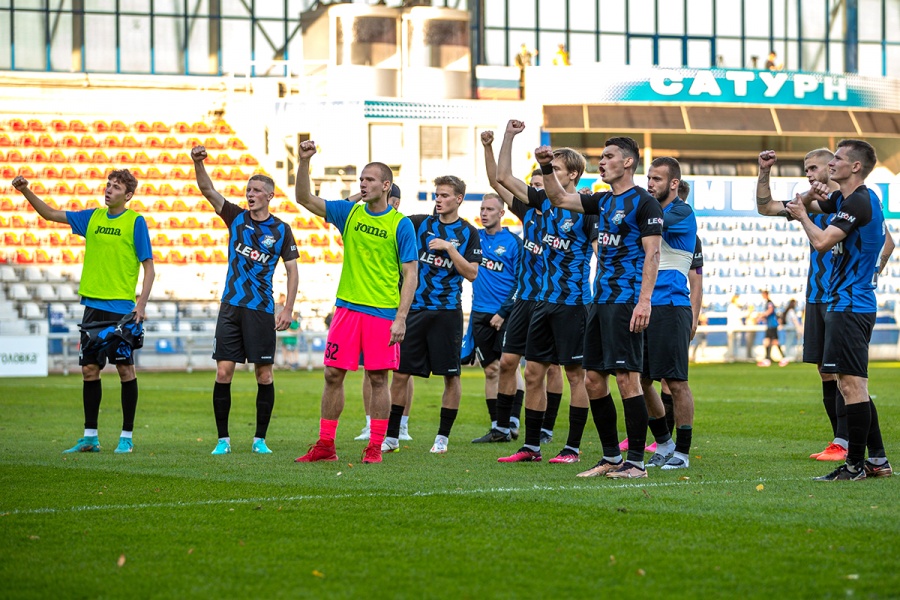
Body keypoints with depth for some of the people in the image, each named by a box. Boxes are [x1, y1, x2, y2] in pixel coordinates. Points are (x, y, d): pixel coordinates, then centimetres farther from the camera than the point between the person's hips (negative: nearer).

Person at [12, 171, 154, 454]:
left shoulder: (135, 222, -4)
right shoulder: (92, 217, 10)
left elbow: (149, 267, -5)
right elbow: (51, 214, 15)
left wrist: (142, 303, -15)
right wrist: (26, 191, 1)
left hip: (122, 307, -5)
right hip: (94, 305, 5)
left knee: (125, 368, -2)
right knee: (89, 369, 5)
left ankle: (127, 437, 6)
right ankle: (90, 436, 12)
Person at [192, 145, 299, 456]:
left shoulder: (281, 229, 1)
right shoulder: (236, 217, 6)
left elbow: (292, 269, 3)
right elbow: (207, 190, -4)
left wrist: (288, 309, -5)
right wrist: (198, 163, -21)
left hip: (262, 310, -2)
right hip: (231, 306, 2)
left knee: (264, 375, 0)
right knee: (223, 373, -4)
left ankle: (260, 439, 10)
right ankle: (223, 439, 3)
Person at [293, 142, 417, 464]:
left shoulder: (401, 224, -2)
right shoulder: (349, 213, 8)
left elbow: (410, 274, -4)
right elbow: (305, 199, 4)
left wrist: (401, 318, -12)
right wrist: (304, 163, -11)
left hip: (383, 313, -4)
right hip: (347, 306, 4)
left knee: (378, 378, 0)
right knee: (333, 374, 3)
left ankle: (374, 447, 7)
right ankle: (325, 446, 10)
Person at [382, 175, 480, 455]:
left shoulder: (468, 232, 2)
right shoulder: (419, 223, 7)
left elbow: (472, 273, -5)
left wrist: (449, 248, -14)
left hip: (447, 311, -2)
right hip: (414, 309, 2)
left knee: (450, 375, 1)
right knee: (400, 373, 1)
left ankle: (443, 437, 13)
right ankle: (391, 437, 9)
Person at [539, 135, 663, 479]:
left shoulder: (644, 203, -7)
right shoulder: (604, 201, 17)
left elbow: (652, 254, -13)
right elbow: (560, 199, 28)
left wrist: (644, 301, -21)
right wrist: (546, 167, 12)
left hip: (625, 302, -9)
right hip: (600, 301, 9)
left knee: (626, 378, -10)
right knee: (593, 380, 8)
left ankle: (636, 462, -7)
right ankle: (611, 458, 17)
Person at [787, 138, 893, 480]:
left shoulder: (858, 202, -15)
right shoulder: (845, 199, 15)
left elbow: (822, 242, -22)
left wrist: (802, 215, -4)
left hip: (849, 306, -11)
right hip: (860, 303, 11)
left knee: (851, 384, -9)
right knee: (851, 384, 13)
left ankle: (855, 465, -8)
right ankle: (877, 460, 16)